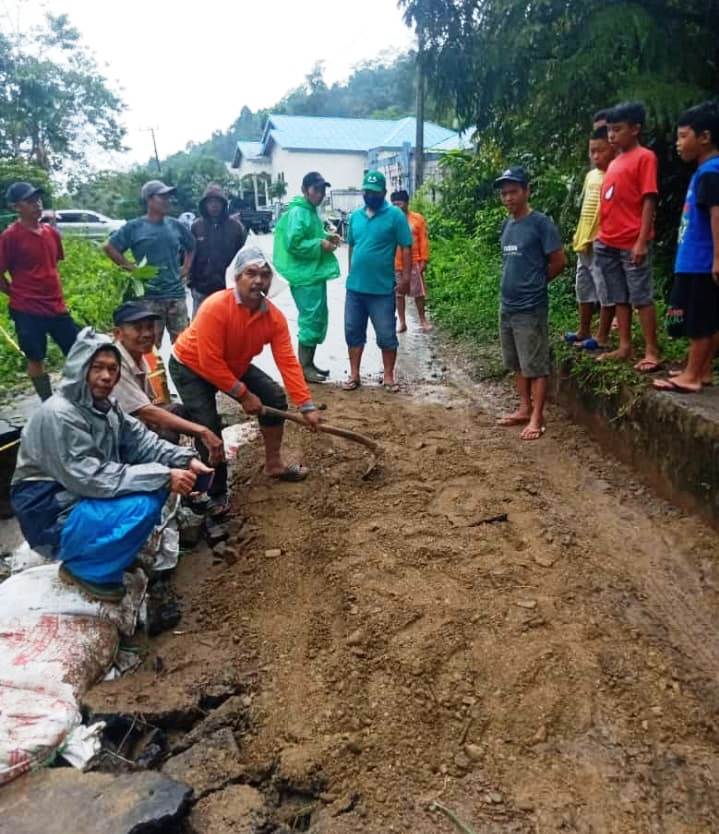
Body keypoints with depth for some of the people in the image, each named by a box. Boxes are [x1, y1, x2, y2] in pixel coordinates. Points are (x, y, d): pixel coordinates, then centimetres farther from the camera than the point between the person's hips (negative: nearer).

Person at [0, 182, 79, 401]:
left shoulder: (52, 232, 7)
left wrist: (51, 292, 16)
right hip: (27, 311, -6)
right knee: (36, 360, 3)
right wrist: (20, 295, 2)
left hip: (57, 306, 6)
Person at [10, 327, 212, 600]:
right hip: (52, 515, -9)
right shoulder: (59, 414, -24)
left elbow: (142, 440, 2)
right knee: (141, 506, -28)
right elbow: (88, 477, -30)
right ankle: (84, 567, -5)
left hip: (83, 495, 9)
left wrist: (185, 460, -16)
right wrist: (162, 476, -31)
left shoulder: (105, 406, 3)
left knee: (158, 478, -1)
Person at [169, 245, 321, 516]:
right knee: (208, 427, -19)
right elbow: (210, 363, -34)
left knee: (275, 398, 2)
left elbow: (288, 363, -19)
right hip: (190, 367, -6)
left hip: (235, 366, 6)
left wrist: (307, 406, -24)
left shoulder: (274, 316, -17)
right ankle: (216, 493, 1)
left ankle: (274, 464, 20)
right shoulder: (215, 307, -35)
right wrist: (243, 394, -25)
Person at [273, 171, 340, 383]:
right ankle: (303, 367, 4)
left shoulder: (311, 211, 15)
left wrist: (327, 236, 10)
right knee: (310, 320, -6)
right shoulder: (297, 212, -15)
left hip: (315, 274, 10)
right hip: (305, 276, -10)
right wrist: (320, 245, -18)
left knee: (319, 319, 14)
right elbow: (293, 244, -23)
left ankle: (309, 363, 24)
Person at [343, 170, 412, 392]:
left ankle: (388, 377, 17)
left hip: (382, 289, -5)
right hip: (354, 287, 5)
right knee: (353, 332, 10)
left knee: (386, 335, 4)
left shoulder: (395, 215, -6)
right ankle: (354, 375, 21)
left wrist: (406, 277, -13)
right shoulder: (355, 216, 9)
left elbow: (406, 248, -8)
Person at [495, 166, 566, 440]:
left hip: (531, 308, -7)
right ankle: (524, 408, 26)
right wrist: (515, 284, 10)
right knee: (518, 364, 15)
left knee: (536, 366, -1)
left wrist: (536, 282, 2)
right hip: (507, 306, 8)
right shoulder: (506, 225, 11)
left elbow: (559, 261, -9)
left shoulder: (540, 223, -11)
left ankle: (537, 418, 6)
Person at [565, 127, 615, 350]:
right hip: (584, 241, 9)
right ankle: (584, 332, 29)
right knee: (584, 289, 17)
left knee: (605, 290, -1)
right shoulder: (590, 175, 15)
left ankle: (602, 338, 4)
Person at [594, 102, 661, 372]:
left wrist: (642, 241, -17)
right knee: (619, 298, 11)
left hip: (632, 244, -7)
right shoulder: (614, 162, 16)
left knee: (641, 297, -3)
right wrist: (600, 234, 13)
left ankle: (652, 352, 3)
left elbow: (649, 201, -11)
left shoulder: (644, 157, -5)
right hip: (608, 243, 7)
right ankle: (624, 347, 18)